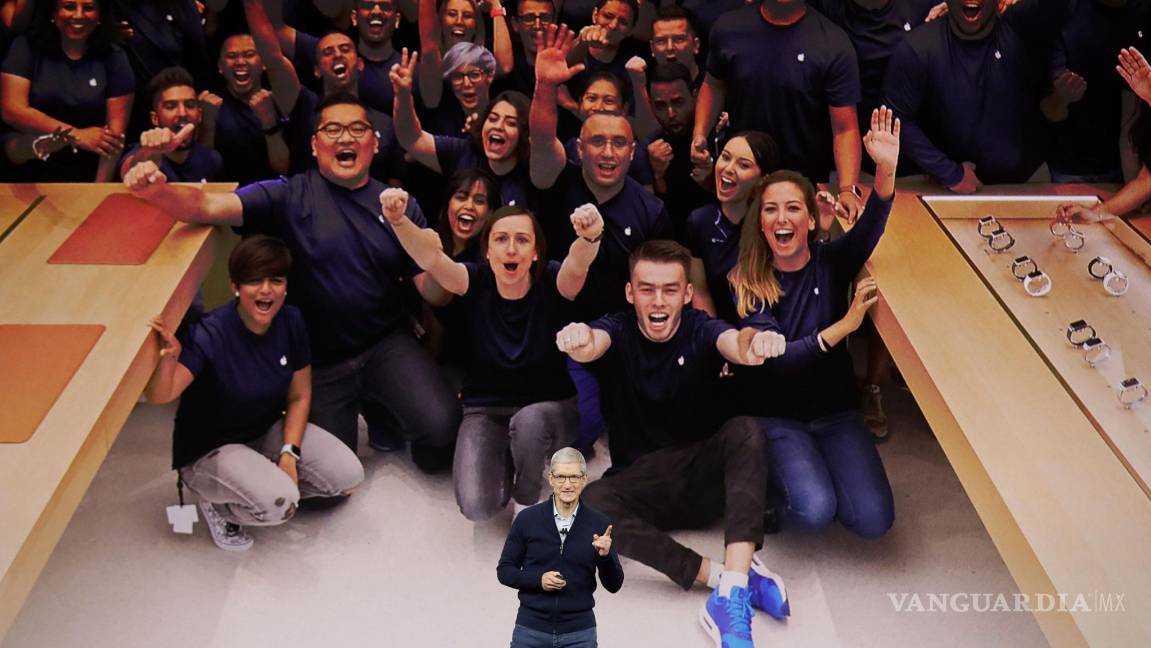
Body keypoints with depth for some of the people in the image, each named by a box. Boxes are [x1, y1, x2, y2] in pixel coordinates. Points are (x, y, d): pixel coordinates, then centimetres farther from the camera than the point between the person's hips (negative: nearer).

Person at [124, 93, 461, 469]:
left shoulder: (398, 204, 1)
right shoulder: (289, 196, -5)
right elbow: (209, 207, -18)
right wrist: (157, 192, -36)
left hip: (387, 347, 1)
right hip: (321, 361, 0)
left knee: (441, 426, -23)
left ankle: (382, 412, 13)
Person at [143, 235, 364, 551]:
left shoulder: (291, 321, -11)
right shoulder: (211, 334, -26)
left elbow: (299, 396, -1)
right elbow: (159, 395, -36)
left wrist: (289, 452, -13)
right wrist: (170, 357, -57)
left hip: (267, 431, 5)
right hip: (209, 449, -5)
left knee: (348, 476, -12)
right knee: (278, 503, -30)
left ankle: (269, 479, 11)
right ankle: (217, 503, 3)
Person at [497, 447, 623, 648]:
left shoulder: (599, 524, -2)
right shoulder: (527, 519, -3)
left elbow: (614, 585, 0)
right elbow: (504, 571, 3)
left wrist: (605, 556, -20)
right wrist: (538, 579, -15)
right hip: (531, 630, 0)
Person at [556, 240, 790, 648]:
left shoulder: (701, 331, -4)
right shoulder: (618, 332, -4)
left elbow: (735, 344, -28)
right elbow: (593, 345, -29)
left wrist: (754, 343, -54)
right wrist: (580, 342, -55)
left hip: (705, 477, 0)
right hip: (639, 484, 0)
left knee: (745, 431, -29)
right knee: (591, 502, -31)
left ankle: (730, 594, -36)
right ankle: (732, 575, -30)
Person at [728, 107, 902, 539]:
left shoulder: (831, 262, -5)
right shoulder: (745, 283, -10)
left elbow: (868, 230, -27)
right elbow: (773, 359, -19)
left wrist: (886, 170, -47)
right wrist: (843, 325, -31)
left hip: (835, 411, 3)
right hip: (775, 418, -2)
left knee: (874, 519, -12)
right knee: (815, 512, -25)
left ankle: (812, 472, 17)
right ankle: (781, 477, 9)